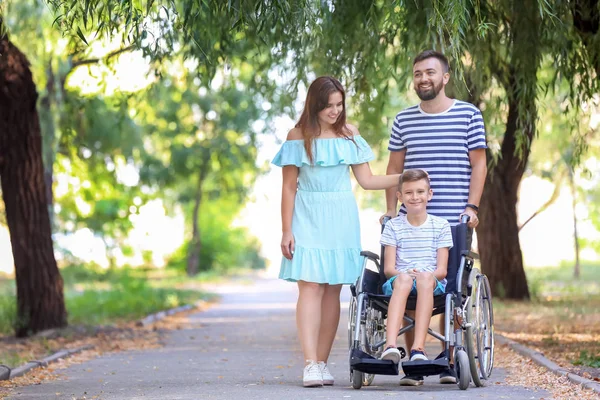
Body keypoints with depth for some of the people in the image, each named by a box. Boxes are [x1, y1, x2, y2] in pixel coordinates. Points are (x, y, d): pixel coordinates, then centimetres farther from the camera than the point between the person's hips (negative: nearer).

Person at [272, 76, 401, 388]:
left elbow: (366, 180, 10)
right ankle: (310, 365, -17)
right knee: (311, 287, -12)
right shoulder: (298, 137, 0)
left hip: (341, 221, 3)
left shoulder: (349, 134, 9)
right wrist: (286, 230, -5)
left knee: (333, 290, 2)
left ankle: (322, 363, 6)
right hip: (309, 219, -3)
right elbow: (289, 188, 0)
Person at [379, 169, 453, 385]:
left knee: (425, 278, -38)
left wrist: (428, 274, -18)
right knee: (403, 279, -38)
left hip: (433, 283, 0)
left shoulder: (441, 226, 12)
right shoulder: (393, 226, 14)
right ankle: (390, 346, -55)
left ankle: (418, 348, -48)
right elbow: (389, 268, 5)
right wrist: (404, 273, -17)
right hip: (398, 281, 0)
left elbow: (442, 270, 5)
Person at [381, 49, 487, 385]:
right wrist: (391, 210, 6)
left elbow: (478, 163, 3)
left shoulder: (469, 115, 4)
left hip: (454, 220, -2)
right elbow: (395, 168, 15)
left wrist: (472, 206, -6)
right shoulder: (403, 120, 11)